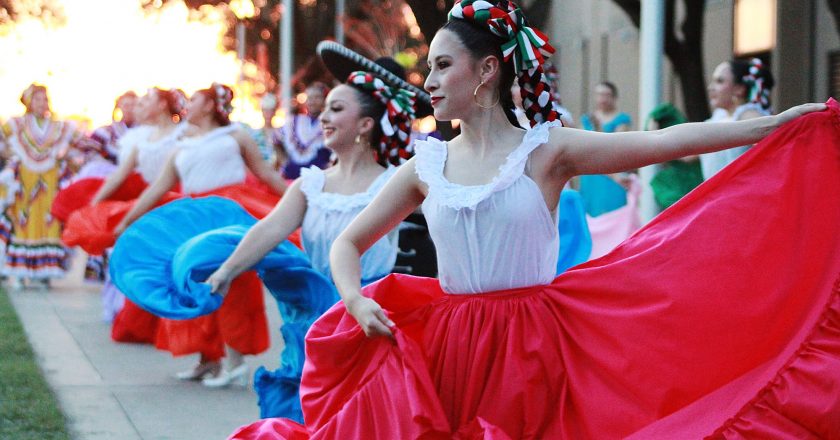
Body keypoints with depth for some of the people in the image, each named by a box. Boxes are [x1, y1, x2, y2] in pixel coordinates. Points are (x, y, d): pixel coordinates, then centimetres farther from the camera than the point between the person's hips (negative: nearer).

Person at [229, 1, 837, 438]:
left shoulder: (547, 150, -2)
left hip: (532, 353, -3)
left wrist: (777, 124, -16)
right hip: (445, 351, 3)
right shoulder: (425, 165, 7)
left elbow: (661, 142, -10)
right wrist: (357, 300, -6)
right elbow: (348, 244, 14)